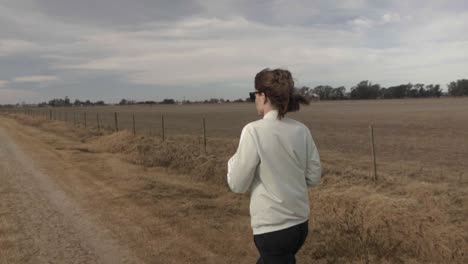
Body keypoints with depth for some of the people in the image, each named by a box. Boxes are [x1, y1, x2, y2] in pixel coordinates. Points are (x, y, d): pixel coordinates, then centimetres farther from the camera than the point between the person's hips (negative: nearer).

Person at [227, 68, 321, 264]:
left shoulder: (254, 131, -17)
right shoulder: (301, 130, -1)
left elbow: (237, 184, -11)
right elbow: (314, 177, 7)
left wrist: (234, 160, 6)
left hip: (273, 228, -6)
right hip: (300, 223, 6)